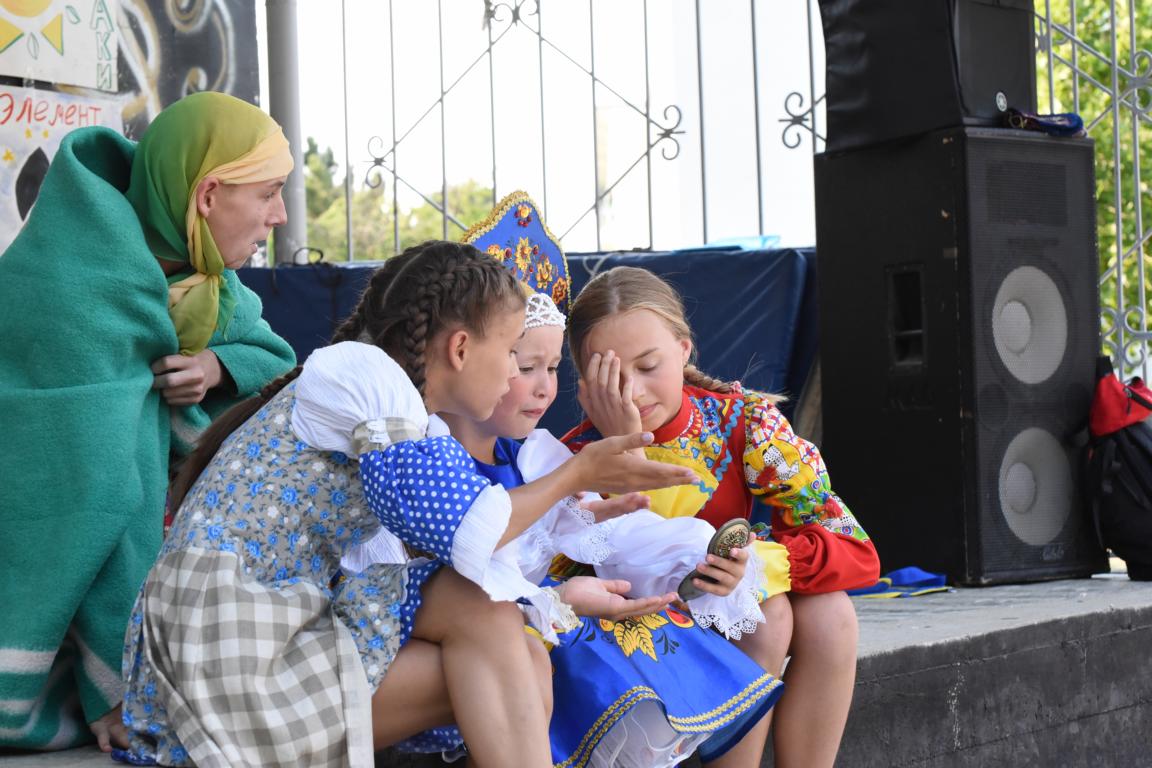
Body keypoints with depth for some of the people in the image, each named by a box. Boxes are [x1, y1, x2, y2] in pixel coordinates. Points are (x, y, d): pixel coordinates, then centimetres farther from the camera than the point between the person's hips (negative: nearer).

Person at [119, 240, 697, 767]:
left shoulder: (394, 401, 15)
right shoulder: (361, 370, -11)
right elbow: (464, 537, -18)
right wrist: (579, 473, -6)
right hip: (226, 648, -9)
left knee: (522, 667, -3)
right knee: (482, 609, -14)